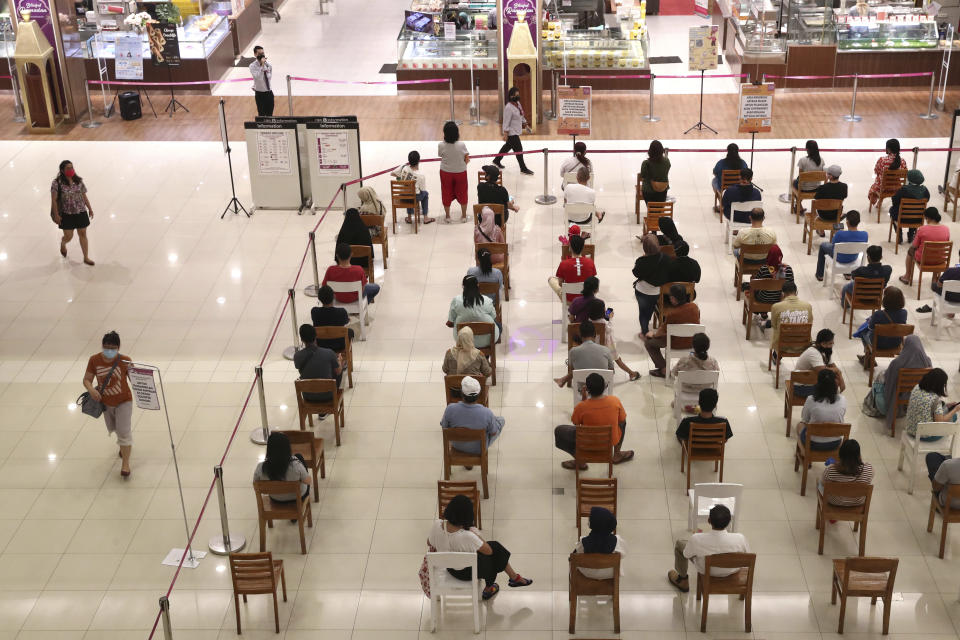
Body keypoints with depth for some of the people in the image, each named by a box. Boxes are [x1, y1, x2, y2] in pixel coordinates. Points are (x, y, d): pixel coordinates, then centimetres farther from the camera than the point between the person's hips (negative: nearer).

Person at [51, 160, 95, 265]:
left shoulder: (79, 181, 1)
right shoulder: (57, 183, -13)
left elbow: (84, 196, 10)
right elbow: (54, 200, -11)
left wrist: (90, 209, 12)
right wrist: (56, 215, -13)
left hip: (81, 212, 3)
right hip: (66, 214, -3)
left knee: (83, 234, 7)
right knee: (68, 236, 5)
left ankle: (86, 258, 16)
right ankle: (63, 244, 43)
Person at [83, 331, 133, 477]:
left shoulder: (125, 360, -21)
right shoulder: (94, 360, -15)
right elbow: (87, 380, -11)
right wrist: (91, 389, -31)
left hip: (123, 401, -4)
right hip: (105, 402, 4)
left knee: (124, 431, -10)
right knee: (113, 429, 24)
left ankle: (125, 463, 0)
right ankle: (124, 444, 56)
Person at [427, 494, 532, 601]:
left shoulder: (437, 525, -23)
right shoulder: (467, 536, -38)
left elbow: (429, 544, -1)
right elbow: (489, 551, -20)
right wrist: (475, 534, -11)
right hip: (468, 572, -6)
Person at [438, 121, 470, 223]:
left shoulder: (441, 145, -20)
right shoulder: (461, 145, -21)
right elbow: (467, 160, -12)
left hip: (446, 173, 0)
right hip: (460, 172, 0)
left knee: (446, 193, 18)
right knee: (462, 193, 18)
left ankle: (447, 216, 29)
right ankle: (463, 216, 31)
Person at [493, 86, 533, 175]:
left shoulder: (518, 103, 4)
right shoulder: (509, 107, -24)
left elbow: (521, 116, 18)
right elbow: (506, 121, -22)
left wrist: (525, 125, 19)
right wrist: (505, 134, -21)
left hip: (516, 130, 10)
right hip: (511, 132, -10)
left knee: (508, 146, 24)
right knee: (519, 149, -4)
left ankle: (497, 161, 42)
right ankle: (523, 169, 7)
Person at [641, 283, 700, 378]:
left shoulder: (672, 314, -27)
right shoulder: (695, 307, -9)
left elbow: (662, 331, -14)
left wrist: (653, 334, 10)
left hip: (677, 344, -7)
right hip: (693, 342, 7)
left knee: (648, 342, 12)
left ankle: (664, 370, 14)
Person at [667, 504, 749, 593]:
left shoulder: (696, 539, -35)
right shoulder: (740, 539, -35)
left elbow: (686, 555, -13)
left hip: (706, 571, -1)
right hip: (733, 571, 1)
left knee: (680, 543, 22)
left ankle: (682, 581, 42)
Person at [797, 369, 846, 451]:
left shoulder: (811, 400, -22)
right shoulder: (842, 400, -17)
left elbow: (804, 419, -5)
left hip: (813, 444, -3)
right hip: (834, 444, 3)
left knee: (800, 425, 31)